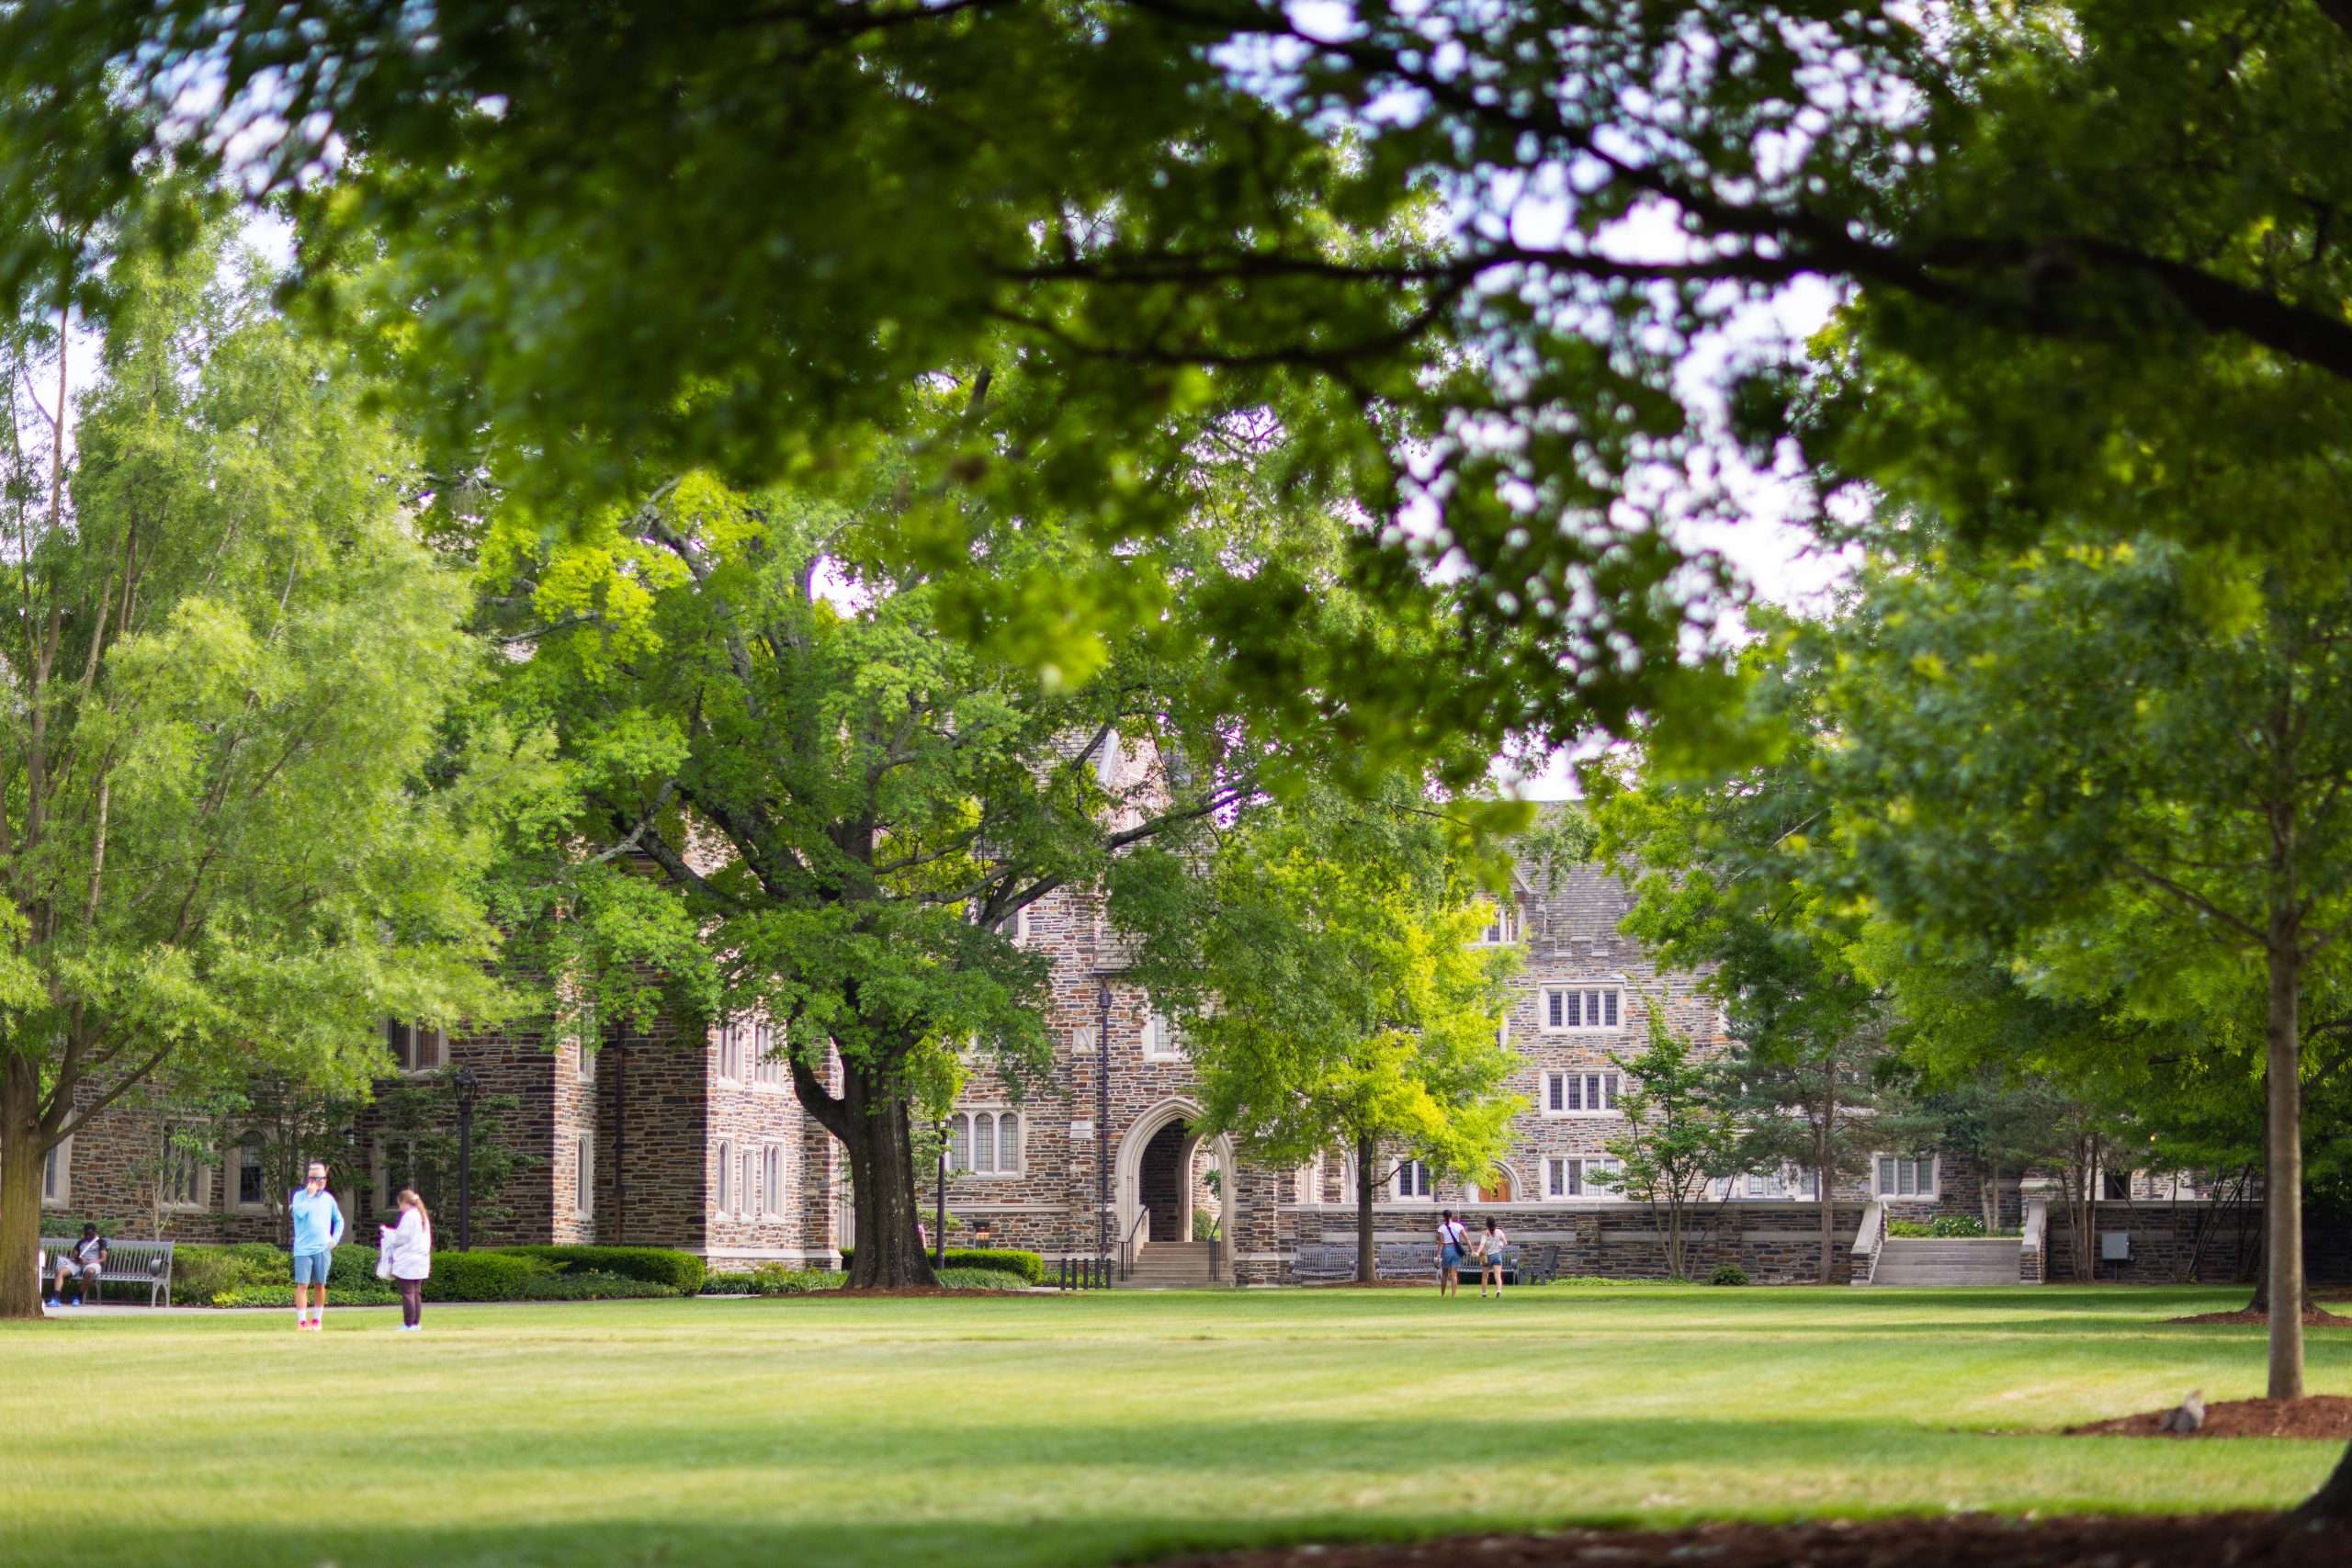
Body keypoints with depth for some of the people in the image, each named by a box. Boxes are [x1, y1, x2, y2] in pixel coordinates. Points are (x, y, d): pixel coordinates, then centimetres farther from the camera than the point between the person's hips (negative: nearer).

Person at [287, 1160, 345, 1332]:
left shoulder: (328, 1198, 9)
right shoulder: (300, 1195, -1)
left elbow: (339, 1220, 20)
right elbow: (299, 1213, -20)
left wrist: (335, 1238, 6)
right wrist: (310, 1194, -15)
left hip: (323, 1249, 3)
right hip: (303, 1249, -3)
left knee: (320, 1284, 8)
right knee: (302, 1284, -8)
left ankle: (318, 1318, 18)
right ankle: (302, 1320, -9)